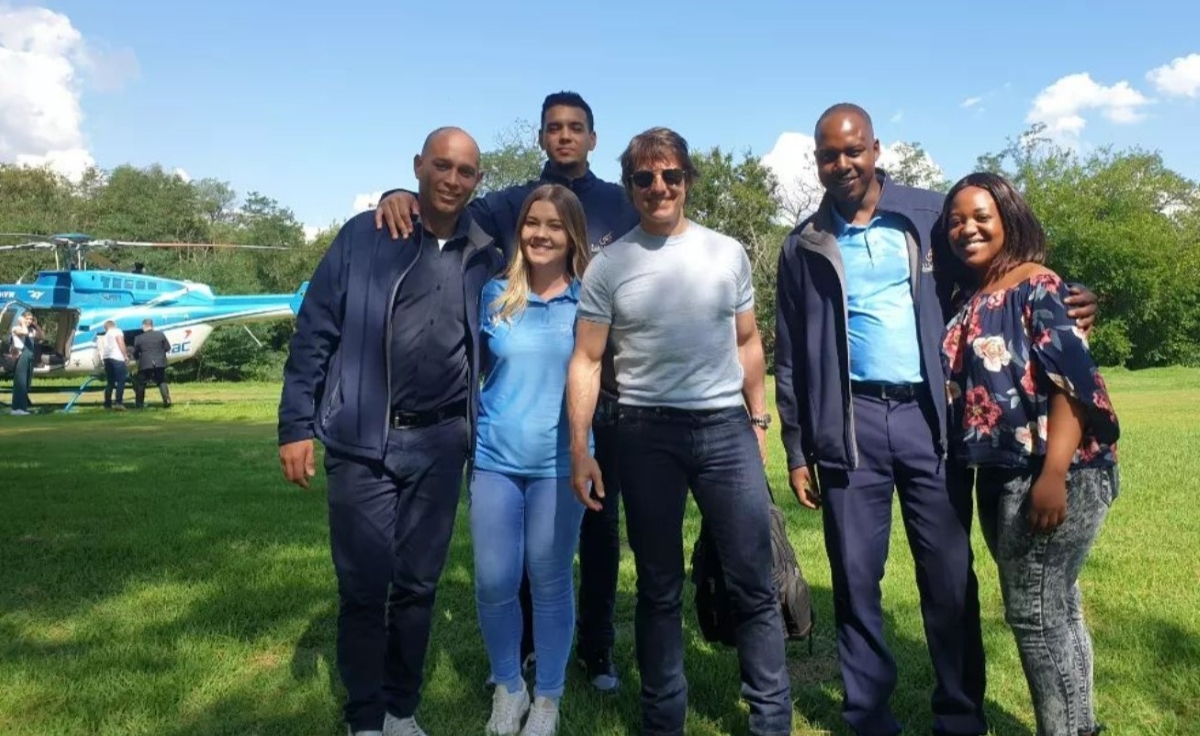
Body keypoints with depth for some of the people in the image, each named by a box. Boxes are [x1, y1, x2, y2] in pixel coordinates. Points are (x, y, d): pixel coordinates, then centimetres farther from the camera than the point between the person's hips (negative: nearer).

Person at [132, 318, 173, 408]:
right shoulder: (160, 335, 0)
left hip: (145, 364, -1)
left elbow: (135, 353, 7)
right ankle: (167, 400, -7)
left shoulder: (138, 338, -2)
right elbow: (168, 348, 5)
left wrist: (137, 358, 29)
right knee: (162, 382, 10)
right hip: (160, 363, 1)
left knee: (140, 383, 13)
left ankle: (139, 404, 13)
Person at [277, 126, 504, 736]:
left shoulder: (485, 256, 6)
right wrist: (295, 425, -7)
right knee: (363, 585, 5)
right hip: (361, 440, -2)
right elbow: (314, 332, -2)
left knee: (418, 583, 12)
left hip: (440, 444, 3)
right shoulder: (363, 236, -1)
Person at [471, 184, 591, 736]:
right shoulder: (494, 294, 4)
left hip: (560, 462, -2)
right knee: (494, 582, 5)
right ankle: (507, 687, 30)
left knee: (550, 581, 8)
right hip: (494, 458, 2)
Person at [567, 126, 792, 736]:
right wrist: (578, 447, -7)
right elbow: (586, 361, 0)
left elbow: (747, 343, 14)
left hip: (726, 428, 1)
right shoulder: (607, 266, 1)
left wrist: (758, 421, 11)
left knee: (755, 584, 4)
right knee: (659, 588, 11)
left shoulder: (727, 253, 7)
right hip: (647, 434, -1)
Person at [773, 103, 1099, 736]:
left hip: (929, 416, 0)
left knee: (950, 576, 6)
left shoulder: (930, 215, 5)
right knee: (855, 577, 6)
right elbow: (790, 357, 7)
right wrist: (797, 450, 4)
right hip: (850, 422, 0)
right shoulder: (804, 246, 6)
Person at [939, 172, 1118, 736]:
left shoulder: (1038, 288, -10)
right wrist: (973, 471, 12)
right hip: (1002, 476, 8)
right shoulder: (967, 301, 12)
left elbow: (1073, 383, -19)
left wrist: (1054, 475, -26)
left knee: (1033, 612, -3)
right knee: (1055, 609, 17)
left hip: (1051, 477, -8)